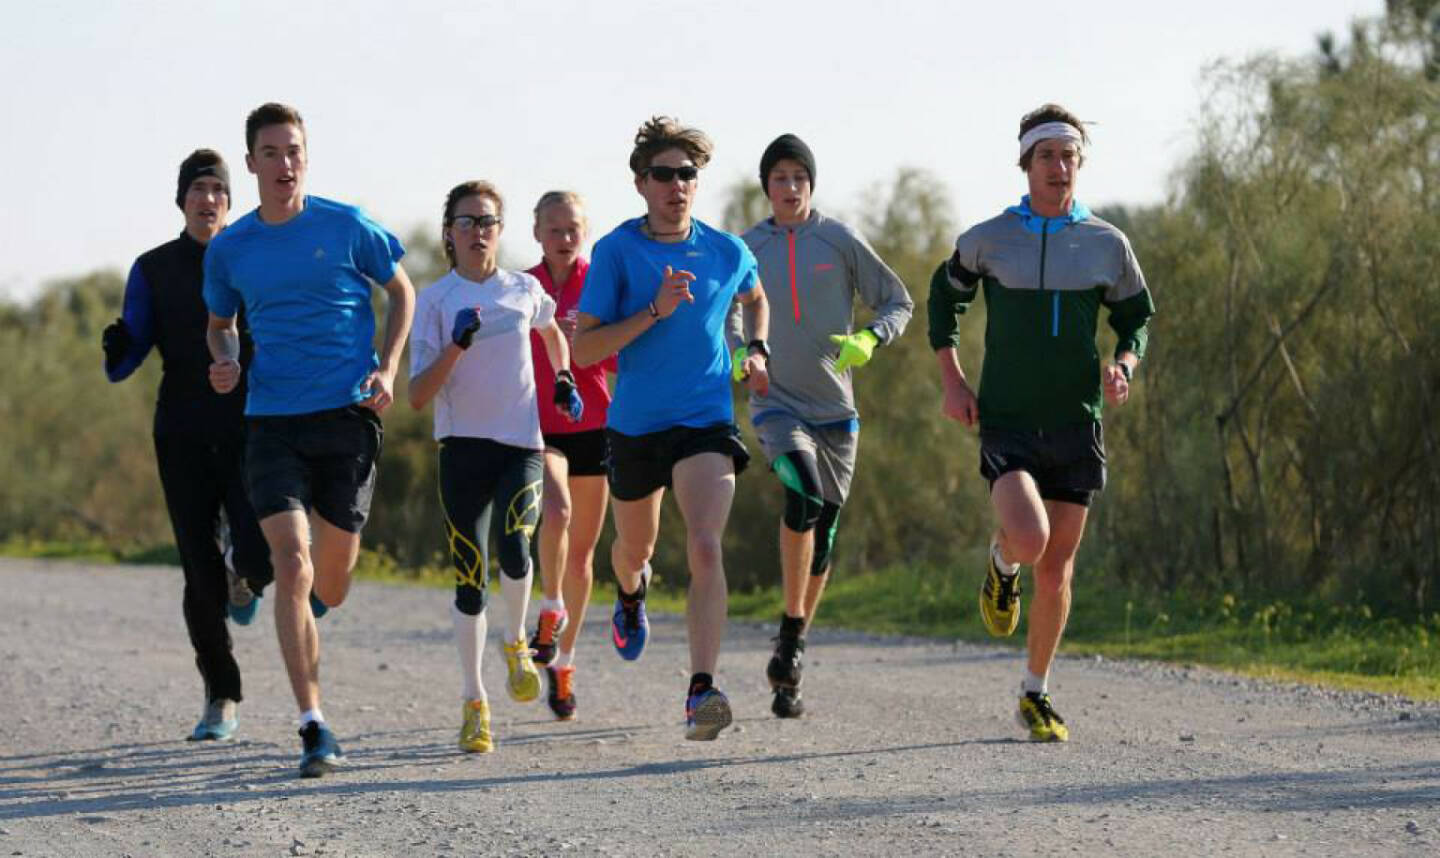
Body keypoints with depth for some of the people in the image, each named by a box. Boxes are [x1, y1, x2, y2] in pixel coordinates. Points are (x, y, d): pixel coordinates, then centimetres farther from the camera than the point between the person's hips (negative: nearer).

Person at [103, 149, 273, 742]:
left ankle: (242, 572, 22)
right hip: (183, 436, 1)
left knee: (256, 559, -18)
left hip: (248, 431, -1)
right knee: (201, 574, -2)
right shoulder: (153, 270, 8)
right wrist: (116, 351, -19)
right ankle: (220, 701, 11)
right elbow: (126, 361, 4)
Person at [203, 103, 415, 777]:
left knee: (330, 586, 7)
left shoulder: (346, 227, -1)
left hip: (348, 416, 0)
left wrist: (387, 369, -2)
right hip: (272, 419, 0)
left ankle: (311, 601, 48)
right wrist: (225, 360, -1)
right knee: (291, 563, -16)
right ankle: (313, 727, -15)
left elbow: (401, 292, 11)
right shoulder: (229, 249, 5)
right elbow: (219, 323, 21)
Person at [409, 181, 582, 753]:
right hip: (462, 446, -1)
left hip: (521, 443, 1)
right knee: (470, 577, 0)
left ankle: (516, 642, 7)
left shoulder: (525, 289, 9)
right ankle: (474, 702, 13)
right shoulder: (435, 299, 0)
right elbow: (418, 396, -7)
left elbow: (552, 332, 34)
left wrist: (564, 379, 19)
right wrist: (458, 345, -18)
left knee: (514, 549, -23)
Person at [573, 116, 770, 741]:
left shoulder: (727, 252, 1)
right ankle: (631, 595, 61)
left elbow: (755, 298, 26)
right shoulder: (616, 251, -7)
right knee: (636, 547, 22)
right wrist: (654, 311, -21)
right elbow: (584, 348, -11)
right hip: (634, 424, 1)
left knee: (705, 547, -22)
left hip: (707, 421, -1)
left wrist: (756, 351, 9)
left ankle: (701, 691, -28)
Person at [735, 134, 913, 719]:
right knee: (803, 495, -30)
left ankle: (789, 671, 21)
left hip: (834, 407, 2)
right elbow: (726, 315, 18)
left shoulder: (839, 241, 0)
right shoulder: (745, 249, 3)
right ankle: (790, 633, -20)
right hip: (776, 404, -1)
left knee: (822, 536, 6)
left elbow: (899, 303, 6)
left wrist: (868, 339, -13)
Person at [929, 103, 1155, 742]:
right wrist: (952, 379, 5)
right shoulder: (988, 239, -1)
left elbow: (1136, 317, 16)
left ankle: (1036, 695, 22)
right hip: (1007, 421, -2)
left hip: (1076, 425, 2)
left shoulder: (1107, 244, 3)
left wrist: (1124, 364, -6)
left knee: (1057, 571, 5)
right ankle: (1001, 561, 13)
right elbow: (944, 296, 15)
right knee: (1030, 539, -26)